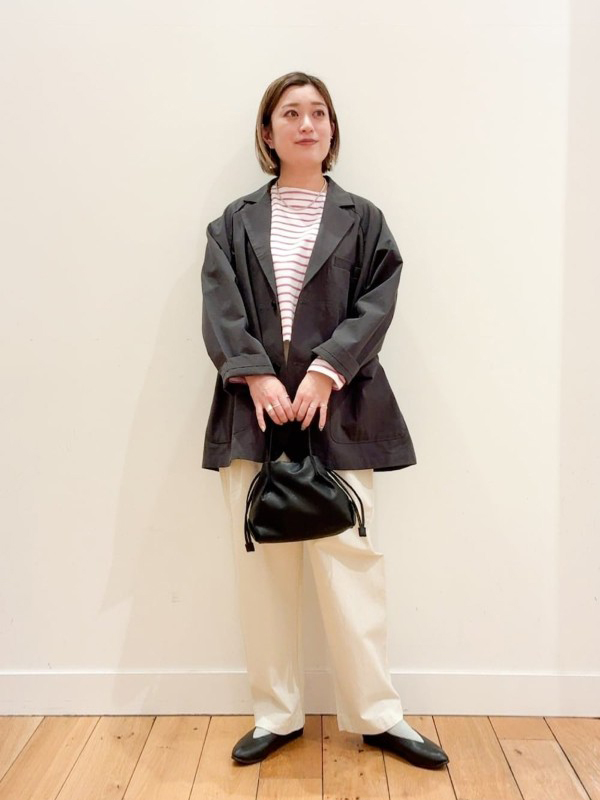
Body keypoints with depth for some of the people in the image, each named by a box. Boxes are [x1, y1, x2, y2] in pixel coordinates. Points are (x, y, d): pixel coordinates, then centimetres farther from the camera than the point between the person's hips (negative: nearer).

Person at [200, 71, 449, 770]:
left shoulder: (362, 220, 11)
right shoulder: (235, 223, 12)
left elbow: (376, 305, 0)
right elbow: (220, 307, 1)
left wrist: (325, 372, -13)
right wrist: (257, 375, -13)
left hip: (336, 410, -1)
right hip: (254, 408, 2)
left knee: (349, 558, -1)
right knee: (262, 565, 5)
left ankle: (375, 714, 16)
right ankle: (276, 714, 21)